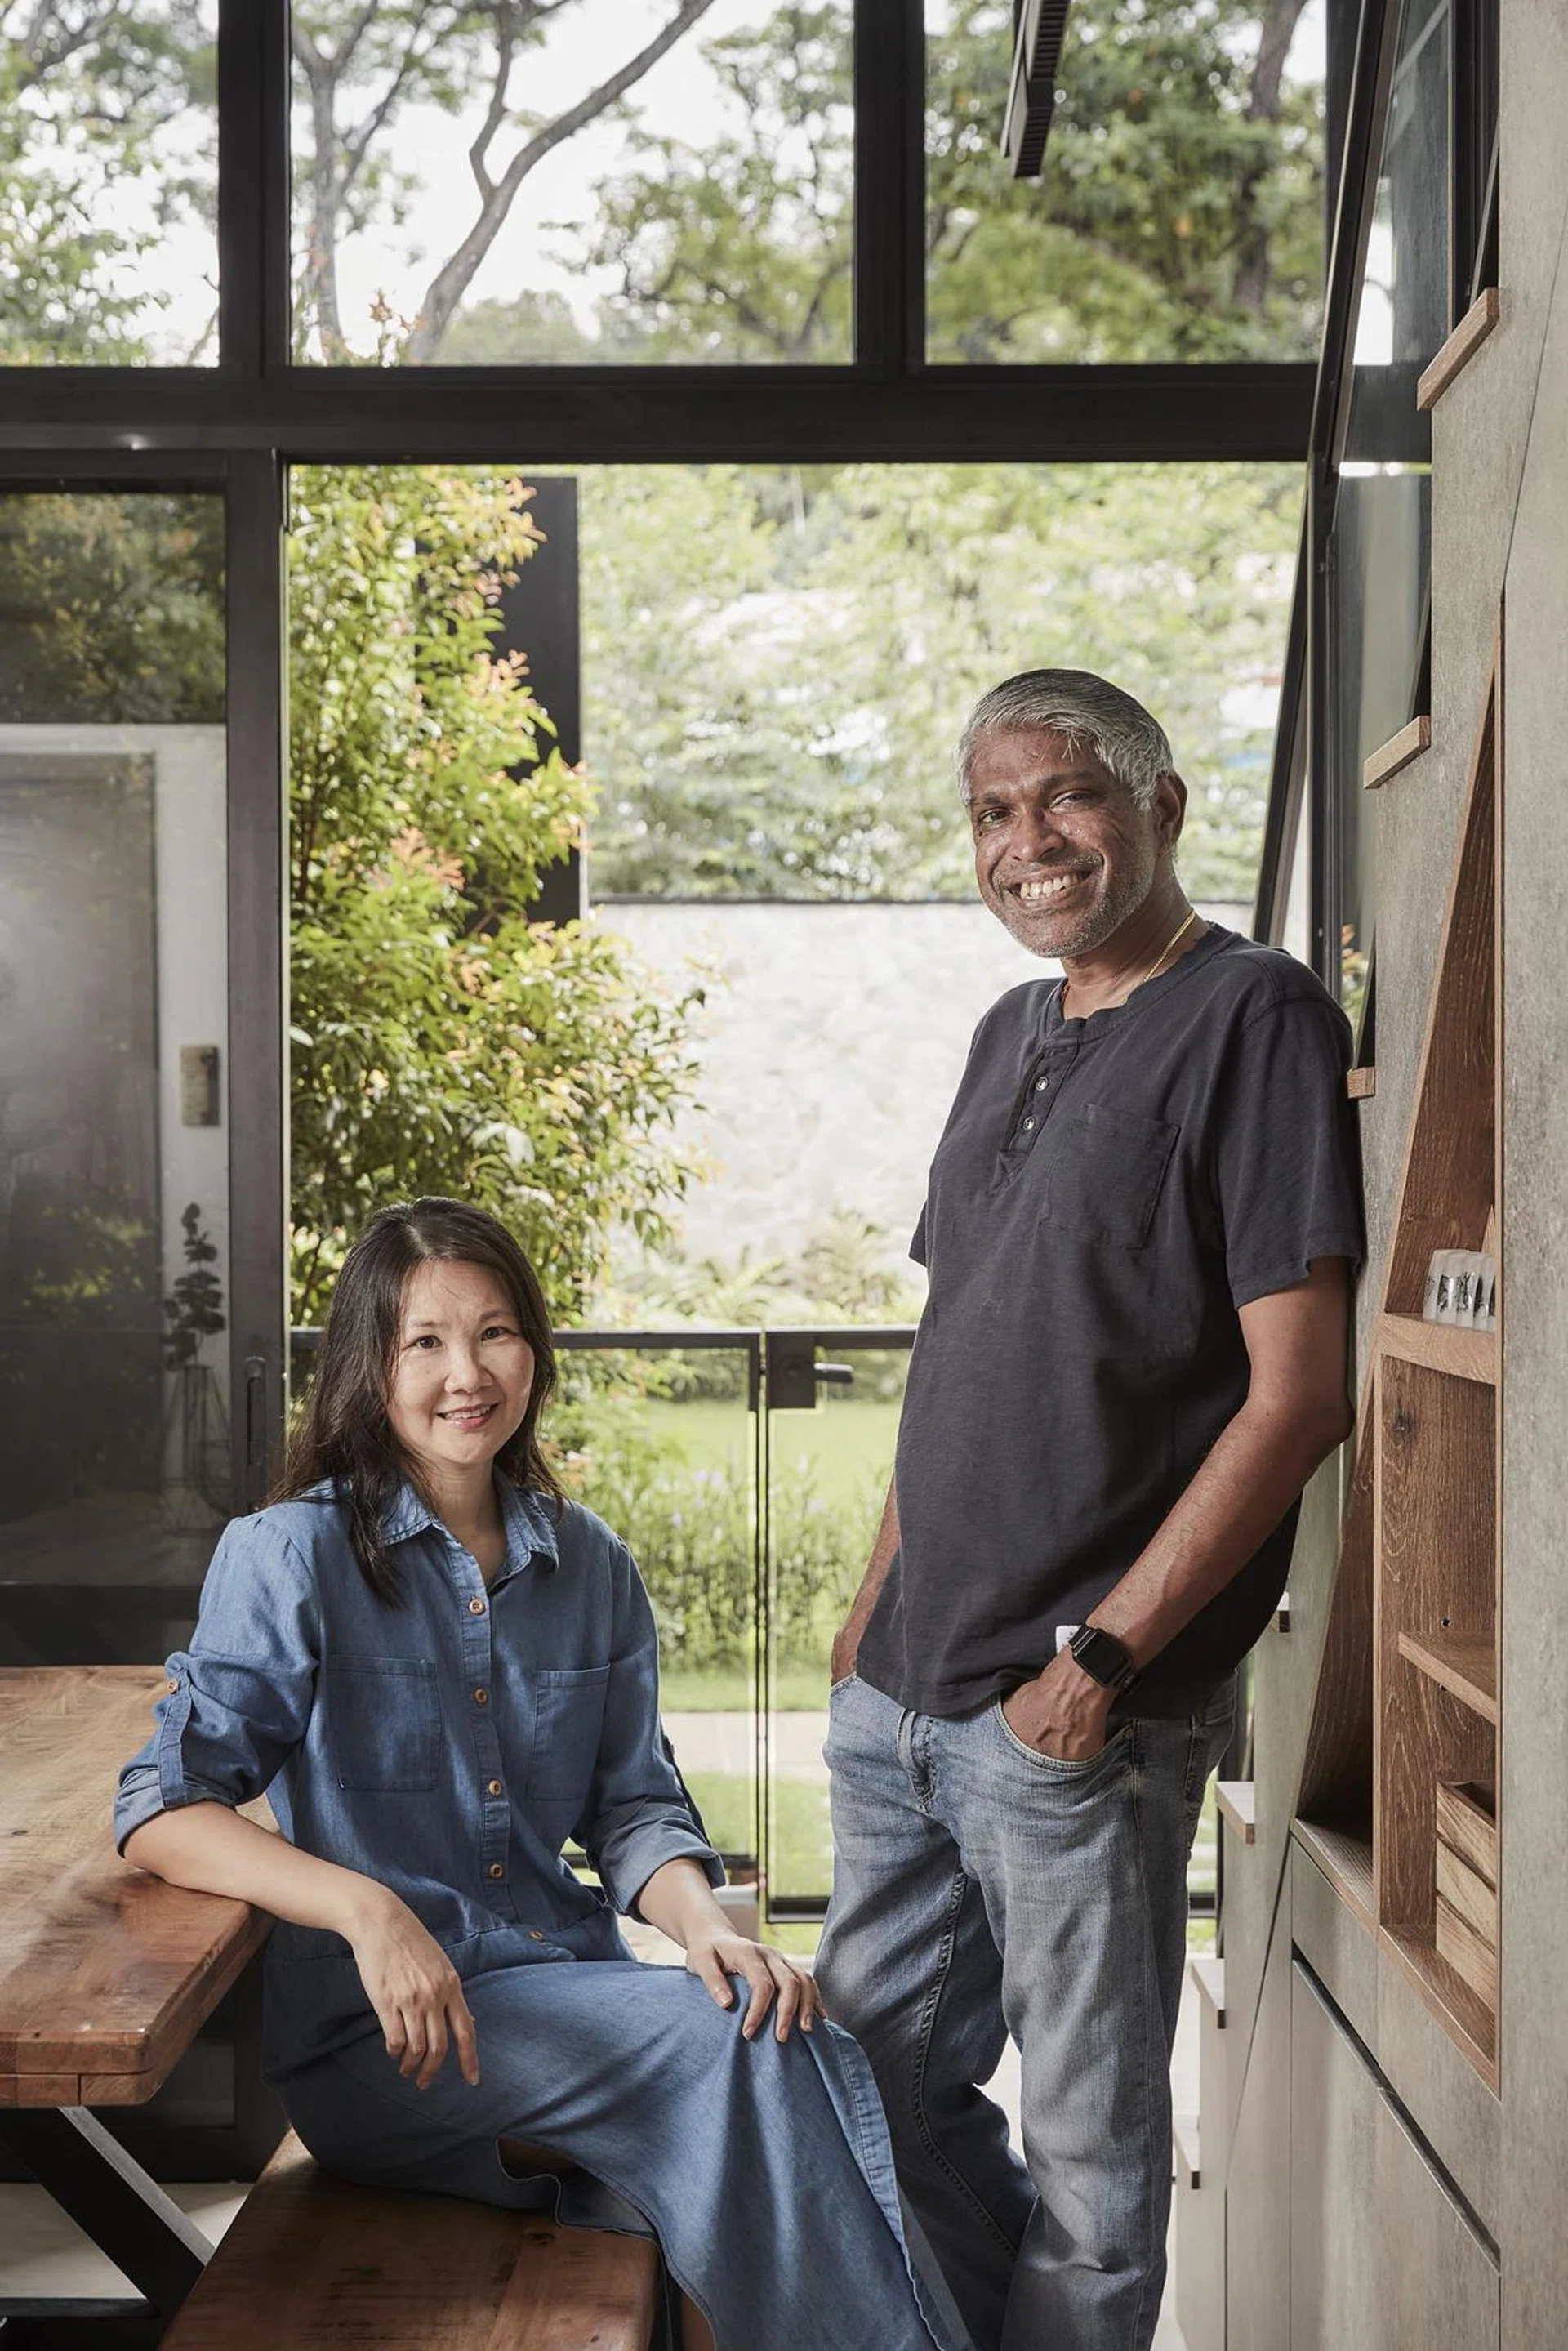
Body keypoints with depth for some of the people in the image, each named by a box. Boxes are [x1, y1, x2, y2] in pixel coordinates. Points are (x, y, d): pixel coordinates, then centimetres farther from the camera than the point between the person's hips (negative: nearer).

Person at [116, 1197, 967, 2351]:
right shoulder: (293, 1557, -5)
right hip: (377, 2037, -4)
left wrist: (706, 1924, -13)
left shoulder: (590, 1564, 10)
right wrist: (368, 1909, -27)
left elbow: (633, 1804, 10)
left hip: (568, 1992, 4)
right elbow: (161, 1813, -11)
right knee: (740, 2047, -25)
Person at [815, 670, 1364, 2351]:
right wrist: (878, 1598, 14)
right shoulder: (1012, 1036, 13)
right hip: (901, 1689, 8)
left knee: (1082, 2132, 8)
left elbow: (1299, 1395, -17)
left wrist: (1105, 1654, -17)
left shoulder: (1251, 1018, -11)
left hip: (1079, 1709, -8)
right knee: (876, 2072, 19)